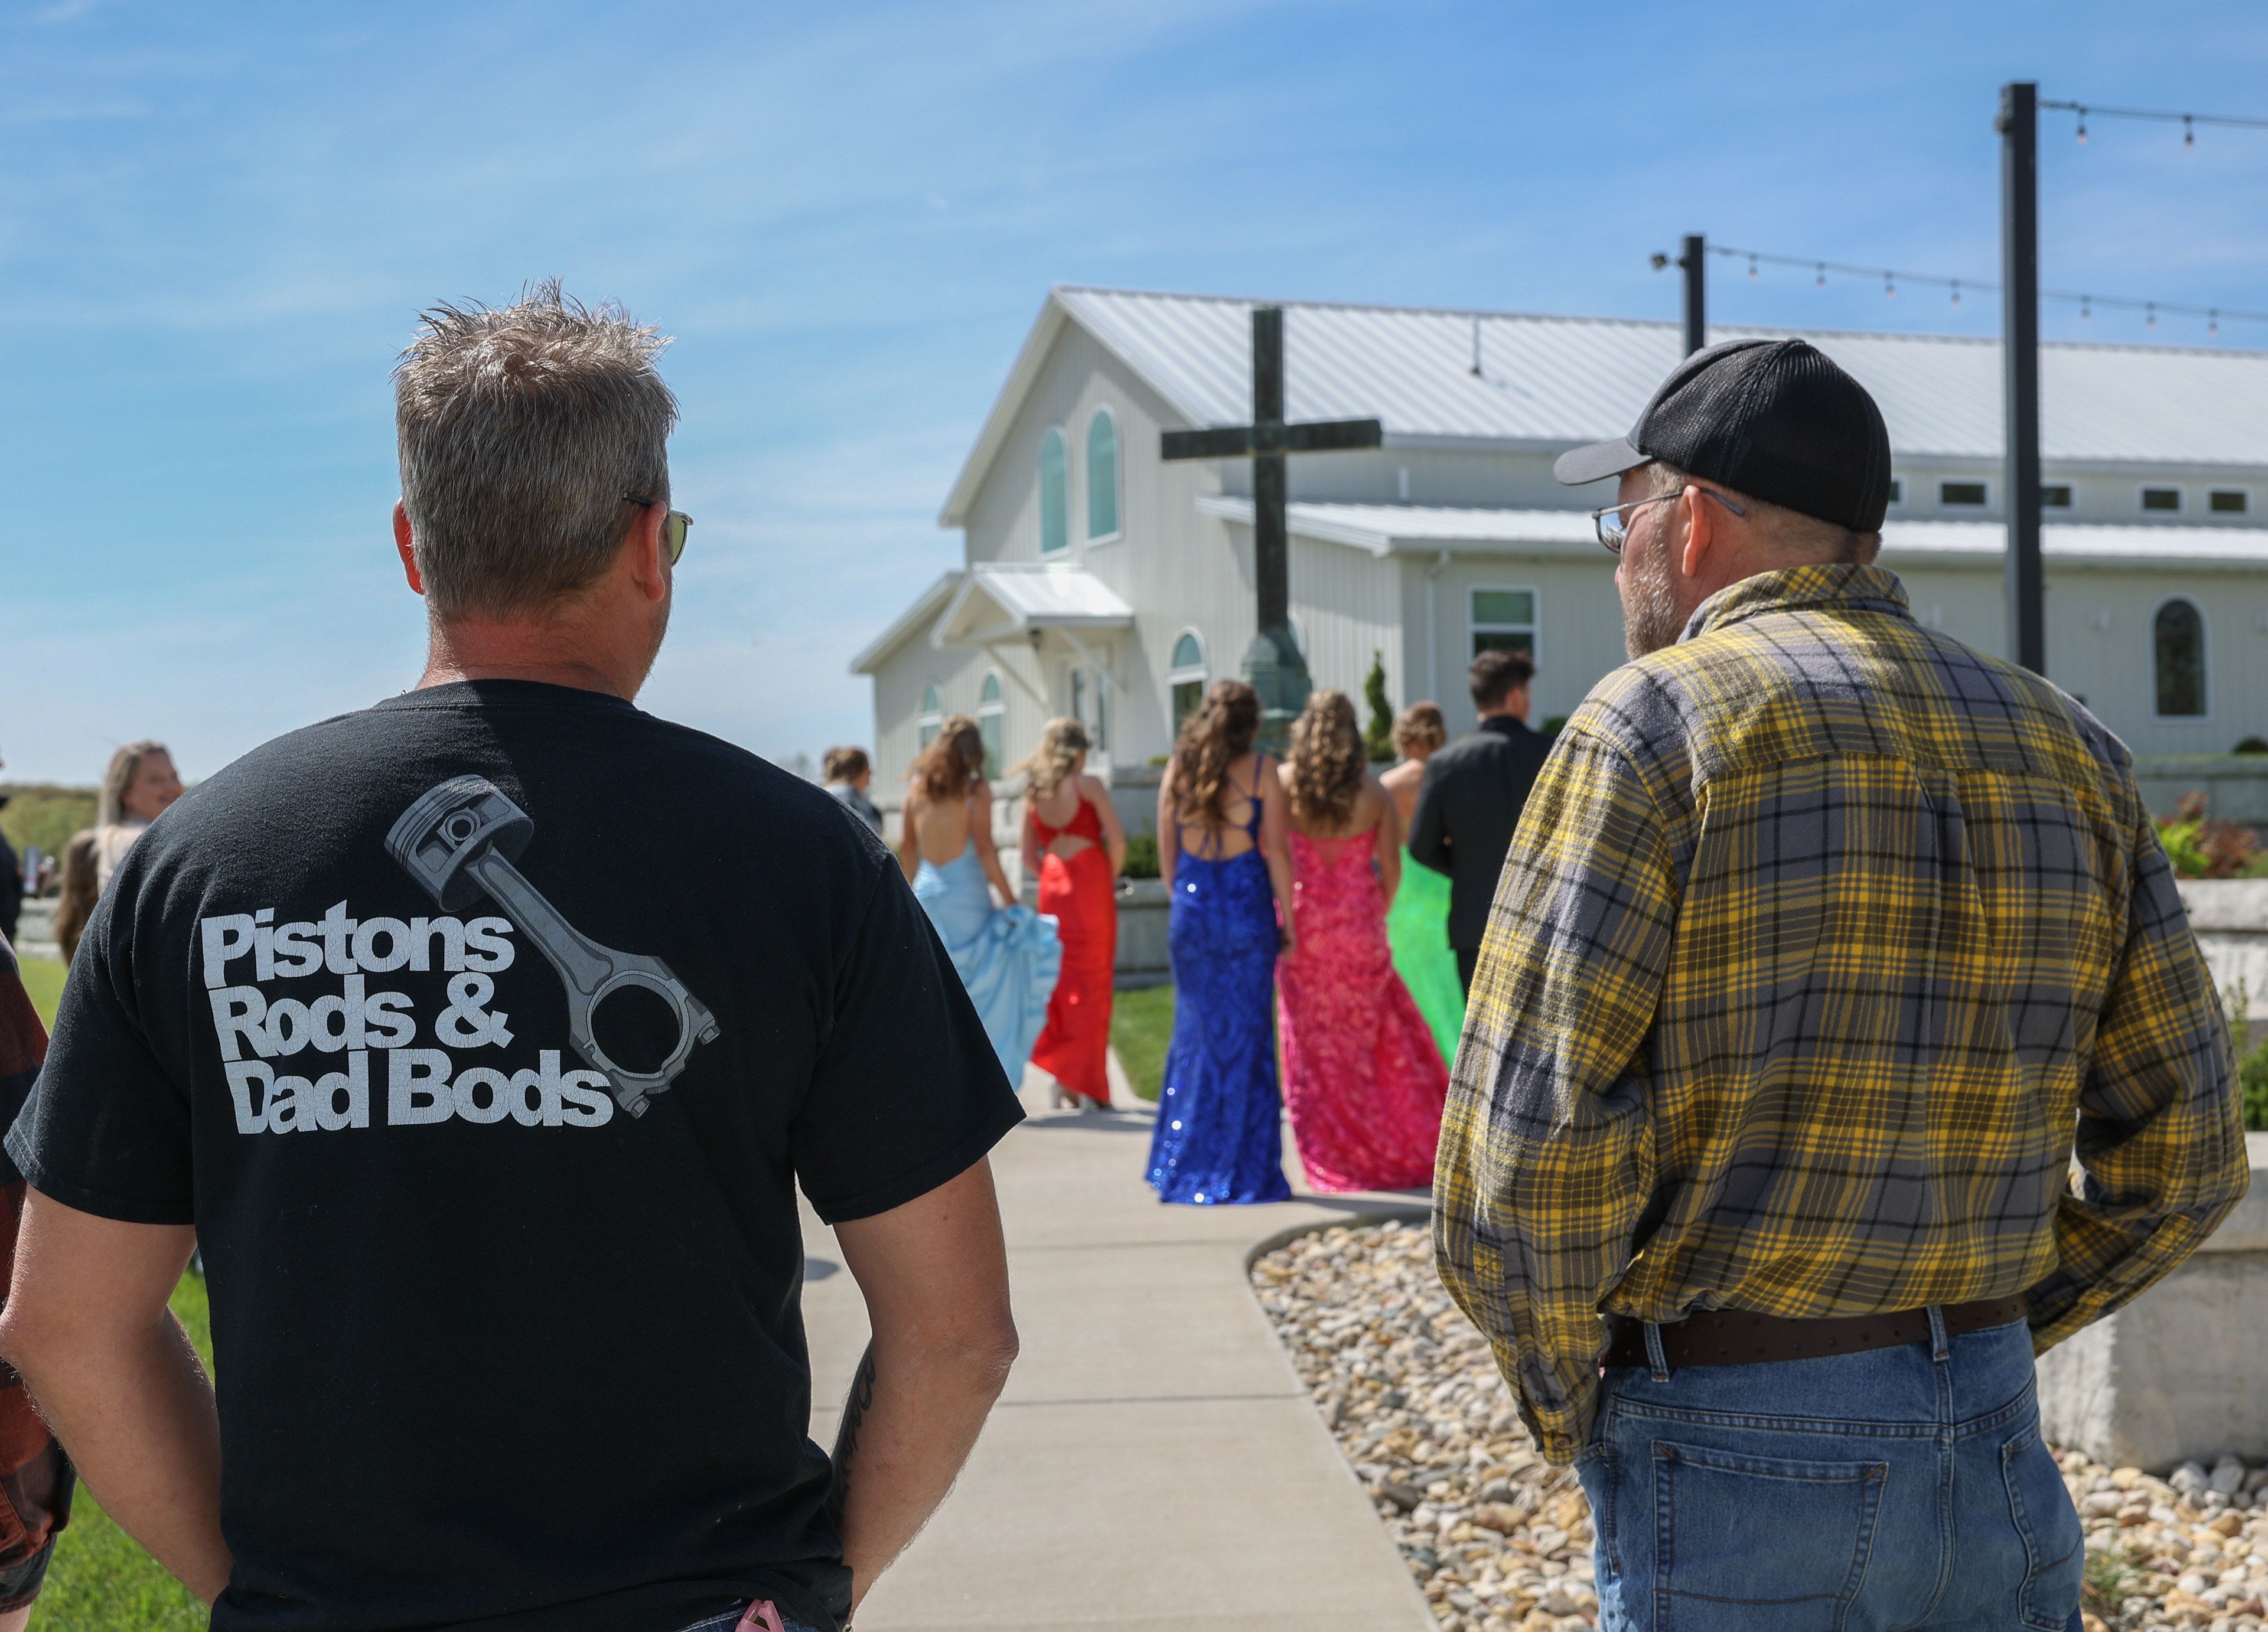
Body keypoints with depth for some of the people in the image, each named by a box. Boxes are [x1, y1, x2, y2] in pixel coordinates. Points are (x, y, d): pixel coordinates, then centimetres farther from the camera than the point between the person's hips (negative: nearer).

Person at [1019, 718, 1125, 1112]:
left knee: (1061, 980, 12)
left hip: (1053, 887, 4)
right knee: (1093, 983, 2)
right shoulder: (1088, 784, -4)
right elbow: (1117, 840, -10)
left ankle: (1062, 1074, 9)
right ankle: (1087, 1085, 1)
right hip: (1092, 883, -4)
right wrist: (1112, 878, 4)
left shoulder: (1034, 791, 9)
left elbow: (1029, 851, 8)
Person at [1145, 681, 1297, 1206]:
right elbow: (1277, 852, -6)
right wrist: (1287, 920, 1)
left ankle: (1184, 1171, 16)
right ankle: (1245, 1175, 6)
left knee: (1194, 1034, 13)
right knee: (1246, 1038, 3)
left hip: (1190, 906, 3)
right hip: (1246, 905, -3)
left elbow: (1166, 852, 7)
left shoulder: (1178, 767, 4)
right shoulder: (1261, 769, -5)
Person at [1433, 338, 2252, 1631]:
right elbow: (2185, 1152, 9)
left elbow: (1524, 1159, -17)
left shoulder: (1655, 725, -10)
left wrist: (1575, 1416, -1)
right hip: (2000, 1468, 5)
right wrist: (1978, 1348, 16)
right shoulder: (2067, 745, 7)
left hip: (1739, 1472, -5)